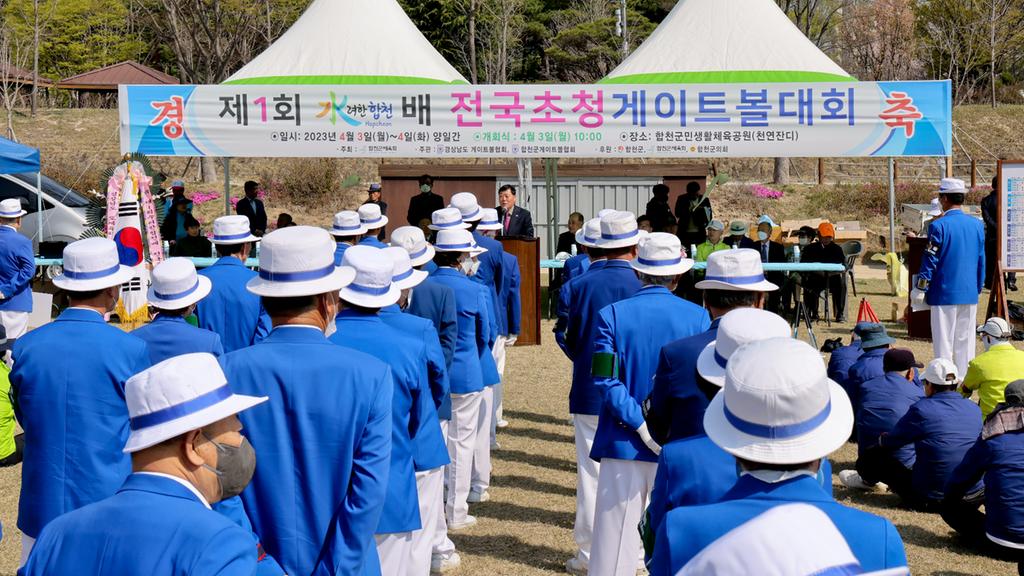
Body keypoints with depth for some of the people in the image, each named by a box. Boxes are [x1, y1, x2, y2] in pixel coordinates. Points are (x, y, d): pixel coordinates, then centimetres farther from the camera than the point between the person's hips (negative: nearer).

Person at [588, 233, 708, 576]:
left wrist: (641, 424, -12)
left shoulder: (612, 315, -5)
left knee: (614, 548, 5)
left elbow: (605, 380, -12)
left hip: (624, 444, -1)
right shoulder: (698, 317, -3)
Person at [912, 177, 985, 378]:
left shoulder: (939, 226, -13)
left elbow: (930, 260, -10)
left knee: (944, 341, 1)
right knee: (966, 339, 11)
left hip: (945, 293, -5)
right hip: (970, 294, 5)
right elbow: (981, 261, 11)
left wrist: (920, 289, -1)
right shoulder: (977, 225, 4)